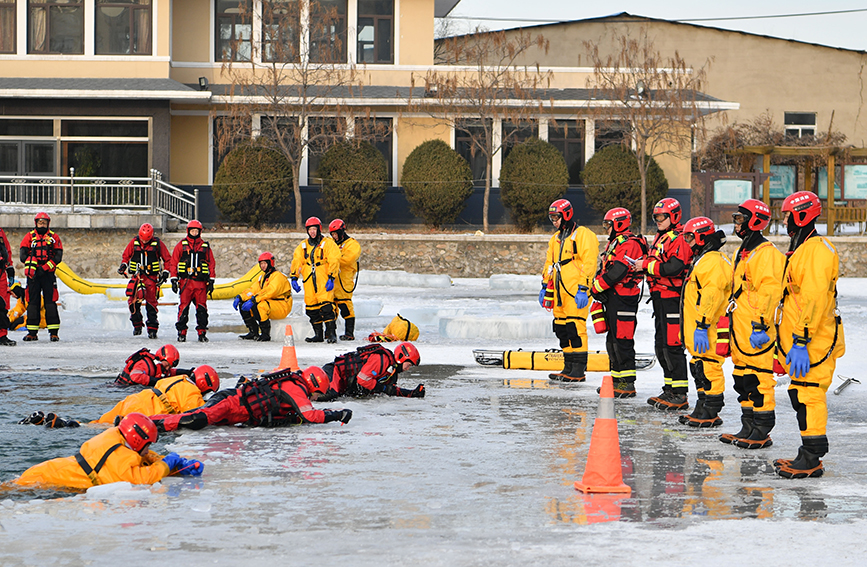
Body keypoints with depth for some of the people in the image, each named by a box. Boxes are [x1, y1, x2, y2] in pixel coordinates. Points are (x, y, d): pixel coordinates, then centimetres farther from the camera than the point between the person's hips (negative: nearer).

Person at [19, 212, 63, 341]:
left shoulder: (54, 237, 8)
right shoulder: (29, 236, 10)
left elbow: (58, 257, -1)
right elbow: (23, 254, 1)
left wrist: (45, 268, -12)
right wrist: (30, 266, -16)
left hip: (48, 273, -1)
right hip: (33, 273, 1)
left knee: (50, 301, -6)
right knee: (32, 301, 1)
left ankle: (54, 332, -5)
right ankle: (32, 332, 7)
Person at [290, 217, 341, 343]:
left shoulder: (328, 244, 1)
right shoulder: (303, 245, 16)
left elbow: (334, 261, -6)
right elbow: (296, 262, 13)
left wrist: (331, 278, -16)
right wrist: (294, 278, 1)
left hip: (324, 282, -5)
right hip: (309, 283, 5)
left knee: (327, 307, -16)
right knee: (312, 309, 5)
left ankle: (331, 334, -16)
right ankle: (318, 334, 13)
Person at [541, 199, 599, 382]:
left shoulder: (583, 235, -7)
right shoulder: (556, 239, 21)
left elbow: (588, 263, -14)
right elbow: (549, 264, 28)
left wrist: (583, 288, -20)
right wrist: (545, 286, 22)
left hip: (576, 291, -9)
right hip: (559, 292, 9)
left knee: (575, 327, -12)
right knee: (562, 329, 8)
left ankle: (578, 370, -10)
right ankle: (568, 368, 15)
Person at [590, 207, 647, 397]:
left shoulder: (629, 244, -14)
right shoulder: (615, 243, 20)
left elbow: (617, 272, -23)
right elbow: (604, 269, 22)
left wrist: (597, 287, -15)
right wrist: (597, 288, 6)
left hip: (624, 300, -11)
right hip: (613, 298, 11)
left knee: (622, 341, -10)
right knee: (612, 340, 14)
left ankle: (627, 385, -8)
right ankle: (617, 380, 21)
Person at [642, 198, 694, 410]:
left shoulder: (680, 239, -12)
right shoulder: (660, 237, 20)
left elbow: (673, 267, -24)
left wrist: (647, 265, -16)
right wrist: (643, 263, 4)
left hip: (673, 298, -10)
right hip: (660, 298, 10)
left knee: (672, 345, -11)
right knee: (661, 346, 14)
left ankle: (680, 394, -9)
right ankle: (670, 390, 22)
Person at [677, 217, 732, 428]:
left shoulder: (713, 261, -16)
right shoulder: (701, 259, 21)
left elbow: (712, 294, -25)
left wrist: (702, 325, -28)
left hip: (708, 331, -11)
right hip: (697, 330, 11)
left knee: (708, 367, -9)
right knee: (699, 368, 14)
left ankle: (710, 414, -7)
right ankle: (702, 409, 21)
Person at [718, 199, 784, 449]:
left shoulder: (765, 253, -14)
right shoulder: (742, 253, 19)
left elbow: (769, 290, -21)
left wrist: (760, 325, -24)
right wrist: (731, 325, 28)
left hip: (756, 331, -10)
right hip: (740, 330, 10)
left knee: (758, 379, -8)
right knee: (743, 378, 13)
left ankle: (762, 433, -5)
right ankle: (748, 427, 20)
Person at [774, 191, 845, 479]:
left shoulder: (817, 250, -17)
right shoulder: (802, 249, 18)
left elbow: (814, 299, -24)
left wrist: (800, 342, -27)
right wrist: (790, 341, 25)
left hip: (814, 341, -11)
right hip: (801, 338, 11)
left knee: (808, 394, -10)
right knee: (801, 394, 13)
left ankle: (811, 460, -8)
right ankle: (810, 455, 19)